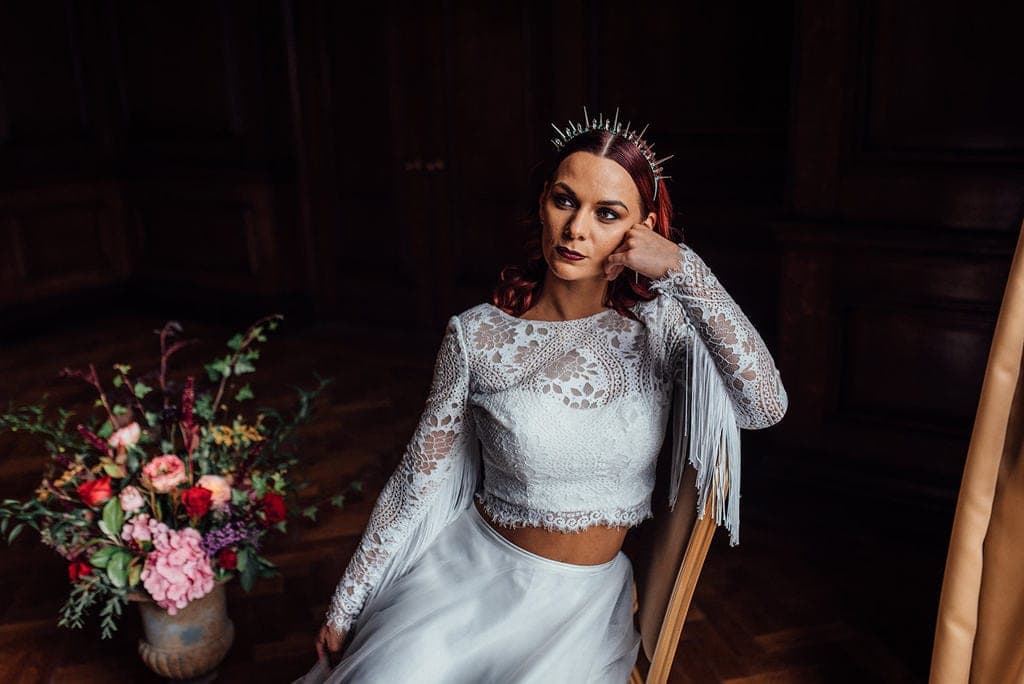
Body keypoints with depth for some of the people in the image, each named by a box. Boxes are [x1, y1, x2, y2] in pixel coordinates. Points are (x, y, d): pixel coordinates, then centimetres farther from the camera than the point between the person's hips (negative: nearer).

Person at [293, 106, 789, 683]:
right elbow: (416, 484, -1)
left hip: (586, 599, 1)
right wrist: (346, 604, 4)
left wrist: (685, 269, -24)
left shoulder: (662, 324, -6)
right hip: (475, 571, 0)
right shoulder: (476, 336, -9)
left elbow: (766, 406, -22)